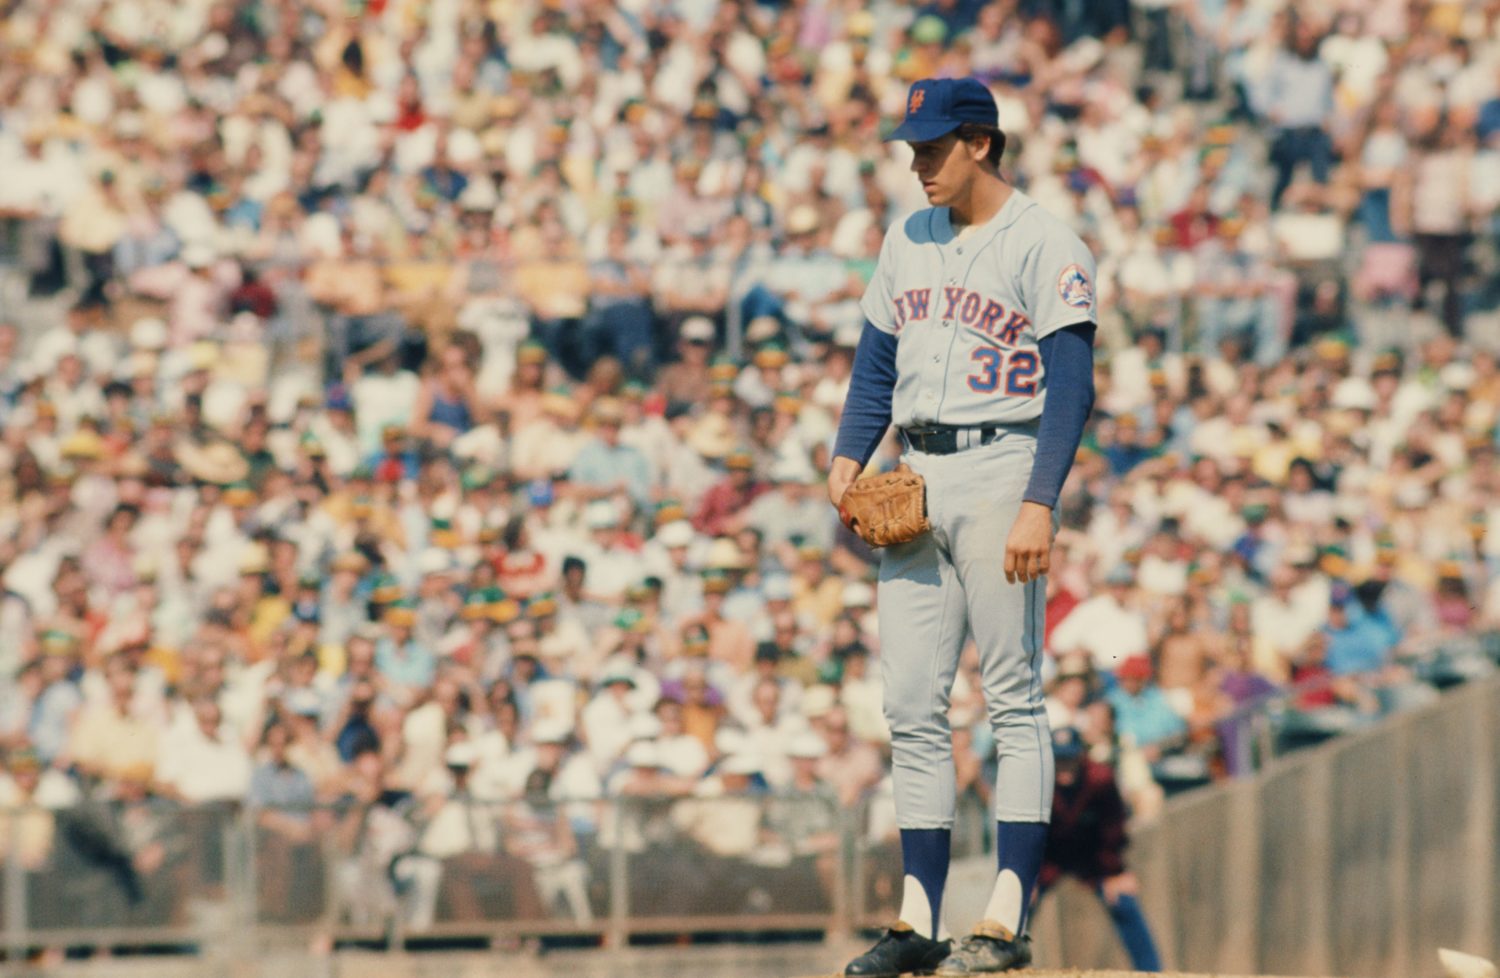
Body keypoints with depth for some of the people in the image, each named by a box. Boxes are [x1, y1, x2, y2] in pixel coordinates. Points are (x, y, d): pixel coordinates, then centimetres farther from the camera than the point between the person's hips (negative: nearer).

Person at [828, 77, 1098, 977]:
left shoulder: (1046, 247, -6)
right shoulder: (909, 242, 15)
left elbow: (1070, 388, -12)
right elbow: (877, 367, 20)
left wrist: (1039, 504, -21)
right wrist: (850, 456, 4)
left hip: (1001, 471, -7)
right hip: (918, 480, 7)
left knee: (1014, 697, -5)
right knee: (912, 705, 5)